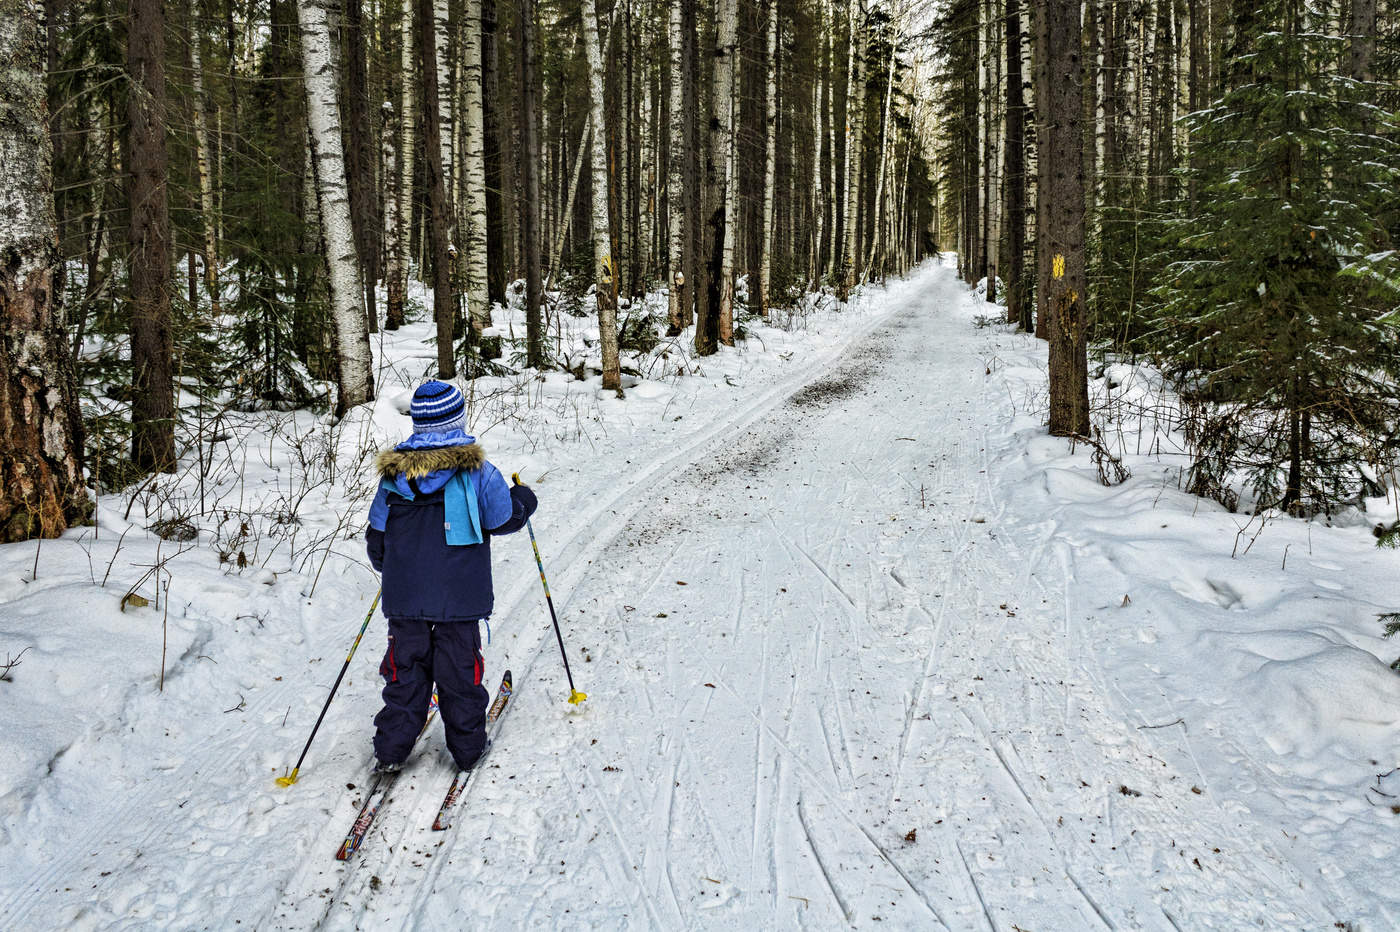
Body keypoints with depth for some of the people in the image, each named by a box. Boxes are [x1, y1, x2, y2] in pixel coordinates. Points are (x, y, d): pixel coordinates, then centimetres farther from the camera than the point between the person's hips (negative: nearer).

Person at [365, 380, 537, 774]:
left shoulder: (393, 474, 0)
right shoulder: (476, 471, -11)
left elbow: (376, 538, 8)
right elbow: (504, 518, -1)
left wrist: (389, 568, 27)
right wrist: (524, 497, 20)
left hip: (404, 596, 3)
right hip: (459, 595, -2)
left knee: (405, 667, 14)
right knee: (460, 668, 10)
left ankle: (390, 749, 16)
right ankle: (467, 747, 20)